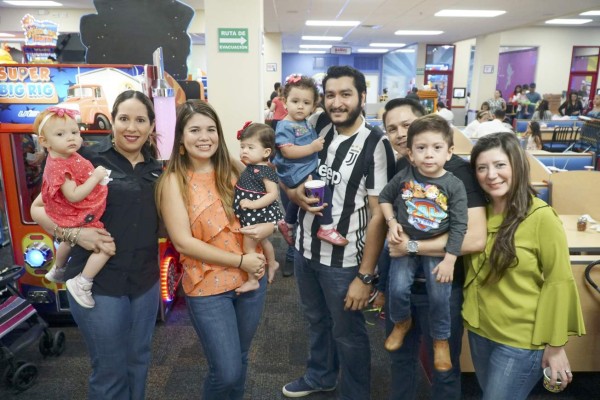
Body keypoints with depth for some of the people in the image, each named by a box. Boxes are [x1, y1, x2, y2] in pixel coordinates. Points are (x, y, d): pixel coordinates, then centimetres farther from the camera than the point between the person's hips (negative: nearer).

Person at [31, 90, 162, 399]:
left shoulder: (156, 169, 7)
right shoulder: (88, 159, -9)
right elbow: (38, 208, -6)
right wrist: (74, 234, -21)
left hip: (146, 281, 5)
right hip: (98, 282, -5)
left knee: (139, 362, 21)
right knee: (110, 372, 9)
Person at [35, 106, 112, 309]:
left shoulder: (69, 156, 0)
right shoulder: (58, 167, -29)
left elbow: (82, 176, 20)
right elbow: (74, 196, -36)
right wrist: (96, 176, -32)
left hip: (75, 217, 11)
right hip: (79, 220, -11)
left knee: (69, 242, 36)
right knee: (106, 246, -19)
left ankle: (57, 271, 63)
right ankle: (82, 283, -8)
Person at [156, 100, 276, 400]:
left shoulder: (234, 169, 0)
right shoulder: (174, 181, -11)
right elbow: (183, 242, -15)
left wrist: (269, 225, -13)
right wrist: (239, 260, -18)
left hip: (252, 279, 4)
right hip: (208, 287, -4)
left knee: (240, 359, 20)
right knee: (226, 371, 1)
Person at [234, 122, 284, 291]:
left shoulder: (265, 171, -21)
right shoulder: (249, 166, 4)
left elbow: (273, 194, -27)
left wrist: (253, 204, -31)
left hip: (258, 215, -9)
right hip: (250, 215, 9)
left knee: (249, 246, -2)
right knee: (262, 240, 27)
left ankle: (252, 281, 10)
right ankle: (272, 263, 50)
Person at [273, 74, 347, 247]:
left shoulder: (306, 124, 12)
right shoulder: (285, 126, -18)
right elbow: (287, 151, -28)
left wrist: (318, 143, 10)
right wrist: (313, 148, -26)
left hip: (306, 171, 10)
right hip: (296, 173, -10)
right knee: (324, 190, -21)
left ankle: (287, 225, 49)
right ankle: (326, 229, -14)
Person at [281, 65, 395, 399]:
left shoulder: (375, 144, -17)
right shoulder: (318, 127, 0)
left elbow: (379, 215, -18)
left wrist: (365, 275, -19)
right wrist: (295, 193, -10)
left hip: (344, 260, -6)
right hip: (306, 249, 6)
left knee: (348, 334, 14)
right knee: (317, 320, 26)